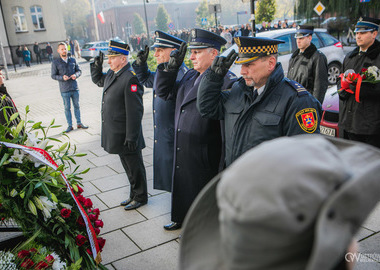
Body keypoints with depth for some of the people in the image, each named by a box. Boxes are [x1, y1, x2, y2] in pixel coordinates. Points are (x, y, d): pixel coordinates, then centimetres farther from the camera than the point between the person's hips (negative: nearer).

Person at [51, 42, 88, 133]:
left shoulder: (73, 60, 9)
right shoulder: (55, 62, 1)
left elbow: (79, 71, 12)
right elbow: (53, 75, 0)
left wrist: (76, 75, -10)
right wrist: (62, 77, -18)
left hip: (75, 88, 3)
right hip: (64, 90, -3)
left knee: (77, 106, 10)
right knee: (67, 108, 3)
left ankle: (79, 123, 21)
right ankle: (70, 125, 13)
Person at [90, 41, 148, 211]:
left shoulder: (130, 78, -22)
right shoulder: (112, 74, 7)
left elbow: (135, 111, -24)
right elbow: (98, 80, 29)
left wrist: (131, 138, -24)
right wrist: (97, 66, 9)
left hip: (126, 135, -9)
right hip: (115, 133, 9)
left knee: (134, 167, 8)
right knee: (128, 166, 21)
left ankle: (140, 197, 26)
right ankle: (134, 195, 37)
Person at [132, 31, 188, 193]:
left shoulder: (182, 75, -20)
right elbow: (145, 79, 29)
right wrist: (141, 63, 16)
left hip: (175, 142, -9)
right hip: (161, 140, 9)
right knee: (169, 179, 21)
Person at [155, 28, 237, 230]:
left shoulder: (225, 82, -18)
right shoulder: (190, 76, 8)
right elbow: (164, 92, 14)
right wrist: (171, 67, 4)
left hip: (205, 160, -8)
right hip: (183, 157, 8)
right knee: (183, 187, 27)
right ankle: (182, 220, 51)